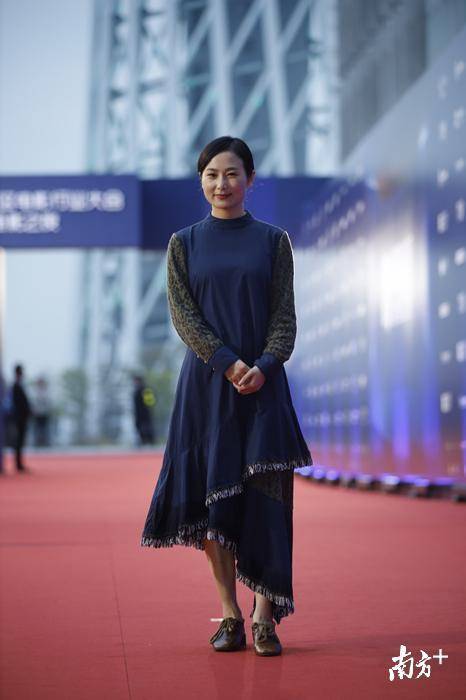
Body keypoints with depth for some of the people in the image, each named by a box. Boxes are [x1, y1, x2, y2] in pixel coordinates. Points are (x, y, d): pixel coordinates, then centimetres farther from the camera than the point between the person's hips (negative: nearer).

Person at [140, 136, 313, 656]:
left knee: (264, 496, -7)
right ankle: (230, 615, 8)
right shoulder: (184, 243, 8)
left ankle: (265, 616, -5)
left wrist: (264, 366, -16)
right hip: (207, 383, 1)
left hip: (263, 383, -1)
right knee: (213, 495, 0)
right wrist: (229, 363, -14)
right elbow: (182, 315, -1)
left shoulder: (273, 240, 7)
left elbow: (284, 315, 2)